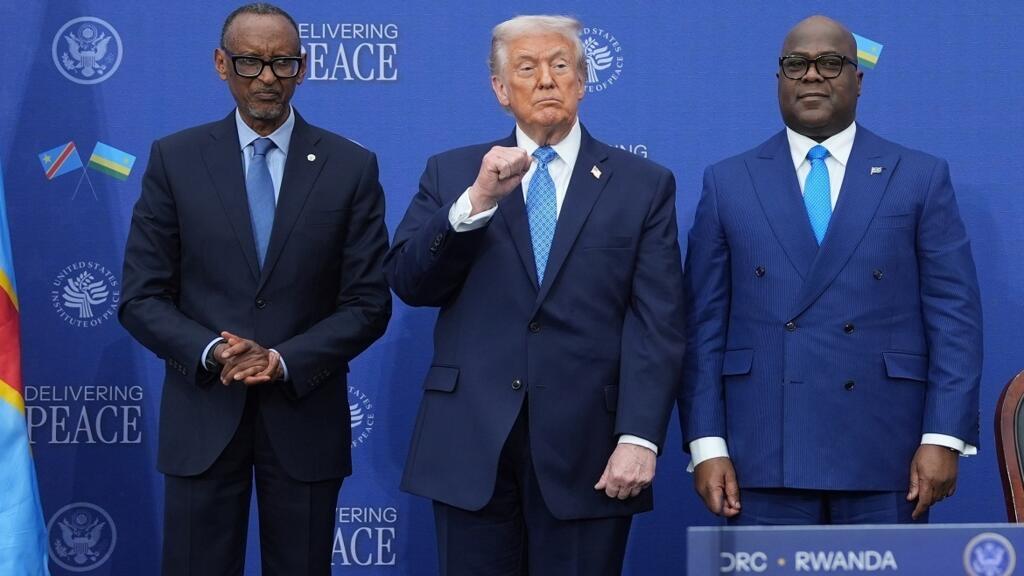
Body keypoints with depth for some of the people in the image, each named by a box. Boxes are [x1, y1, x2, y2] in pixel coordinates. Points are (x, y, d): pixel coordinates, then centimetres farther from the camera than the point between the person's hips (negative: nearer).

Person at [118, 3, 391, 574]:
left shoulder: (352, 167, 1)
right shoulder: (174, 159, 2)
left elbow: (369, 302, -1)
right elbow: (142, 297, 1)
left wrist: (284, 360, -15)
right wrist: (211, 353, -17)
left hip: (305, 415, 0)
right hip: (203, 416, 0)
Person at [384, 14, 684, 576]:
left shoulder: (643, 185, 5)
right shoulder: (451, 173, 9)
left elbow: (657, 325, -2)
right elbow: (406, 282, -2)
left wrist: (639, 437, -12)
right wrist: (476, 202, -15)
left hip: (586, 447, -1)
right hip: (472, 441, 1)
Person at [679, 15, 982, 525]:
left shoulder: (920, 178, 7)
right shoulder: (728, 183, 9)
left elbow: (954, 315, 2)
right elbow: (704, 324, 6)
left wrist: (944, 438, -6)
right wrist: (706, 444, -2)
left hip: (884, 457, 0)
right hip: (765, 457, 1)